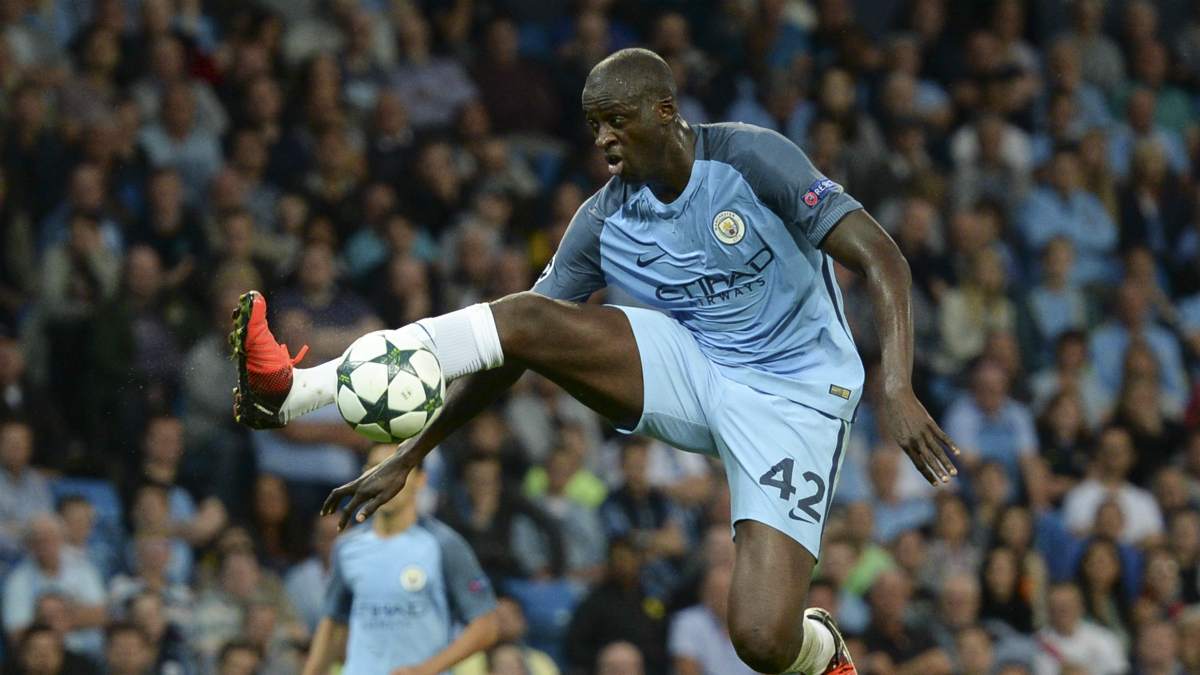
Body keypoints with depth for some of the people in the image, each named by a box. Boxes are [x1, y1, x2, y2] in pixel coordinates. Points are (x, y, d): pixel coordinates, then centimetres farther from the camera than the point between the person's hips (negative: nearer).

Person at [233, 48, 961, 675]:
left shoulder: (751, 160, -14)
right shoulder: (606, 221, 0)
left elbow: (881, 258, -18)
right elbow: (514, 345, 4)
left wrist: (899, 389, -33)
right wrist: (409, 457, -1)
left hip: (791, 395, -4)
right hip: (690, 373, 4)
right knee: (528, 320, -20)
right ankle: (287, 391, -27)